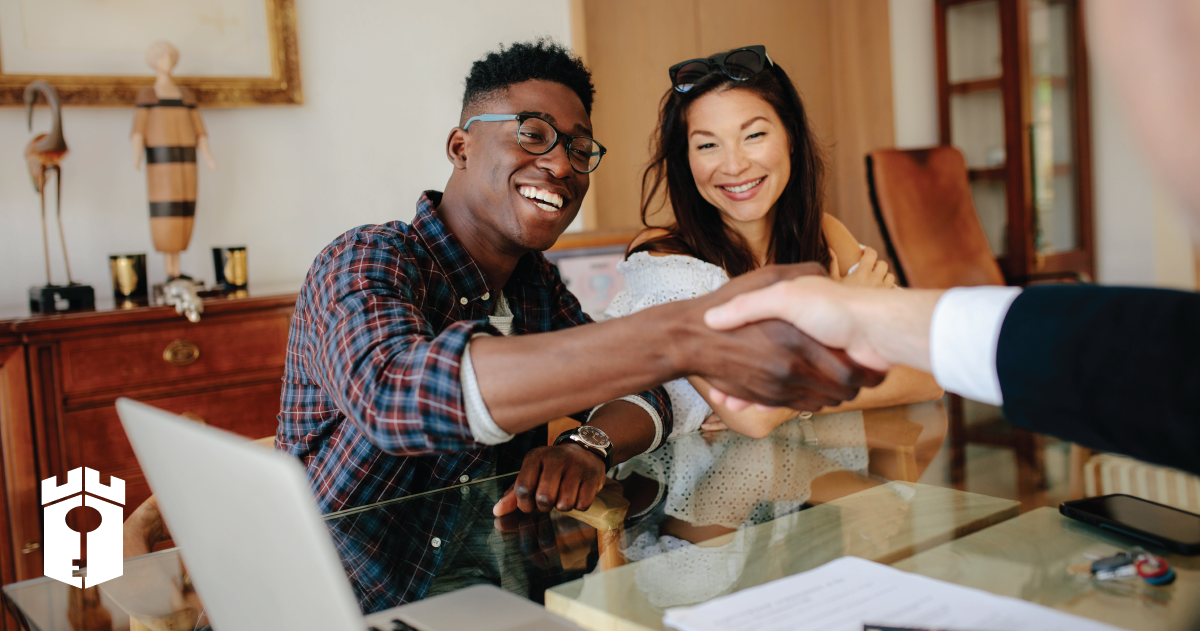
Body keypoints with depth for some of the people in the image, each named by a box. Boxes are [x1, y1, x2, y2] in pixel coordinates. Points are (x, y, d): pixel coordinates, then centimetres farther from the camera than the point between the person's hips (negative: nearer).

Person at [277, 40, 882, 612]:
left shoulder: (537, 285, 7)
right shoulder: (365, 262, -14)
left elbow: (642, 399, 5)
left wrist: (588, 446, -19)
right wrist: (682, 337, -44)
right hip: (355, 611, -4)